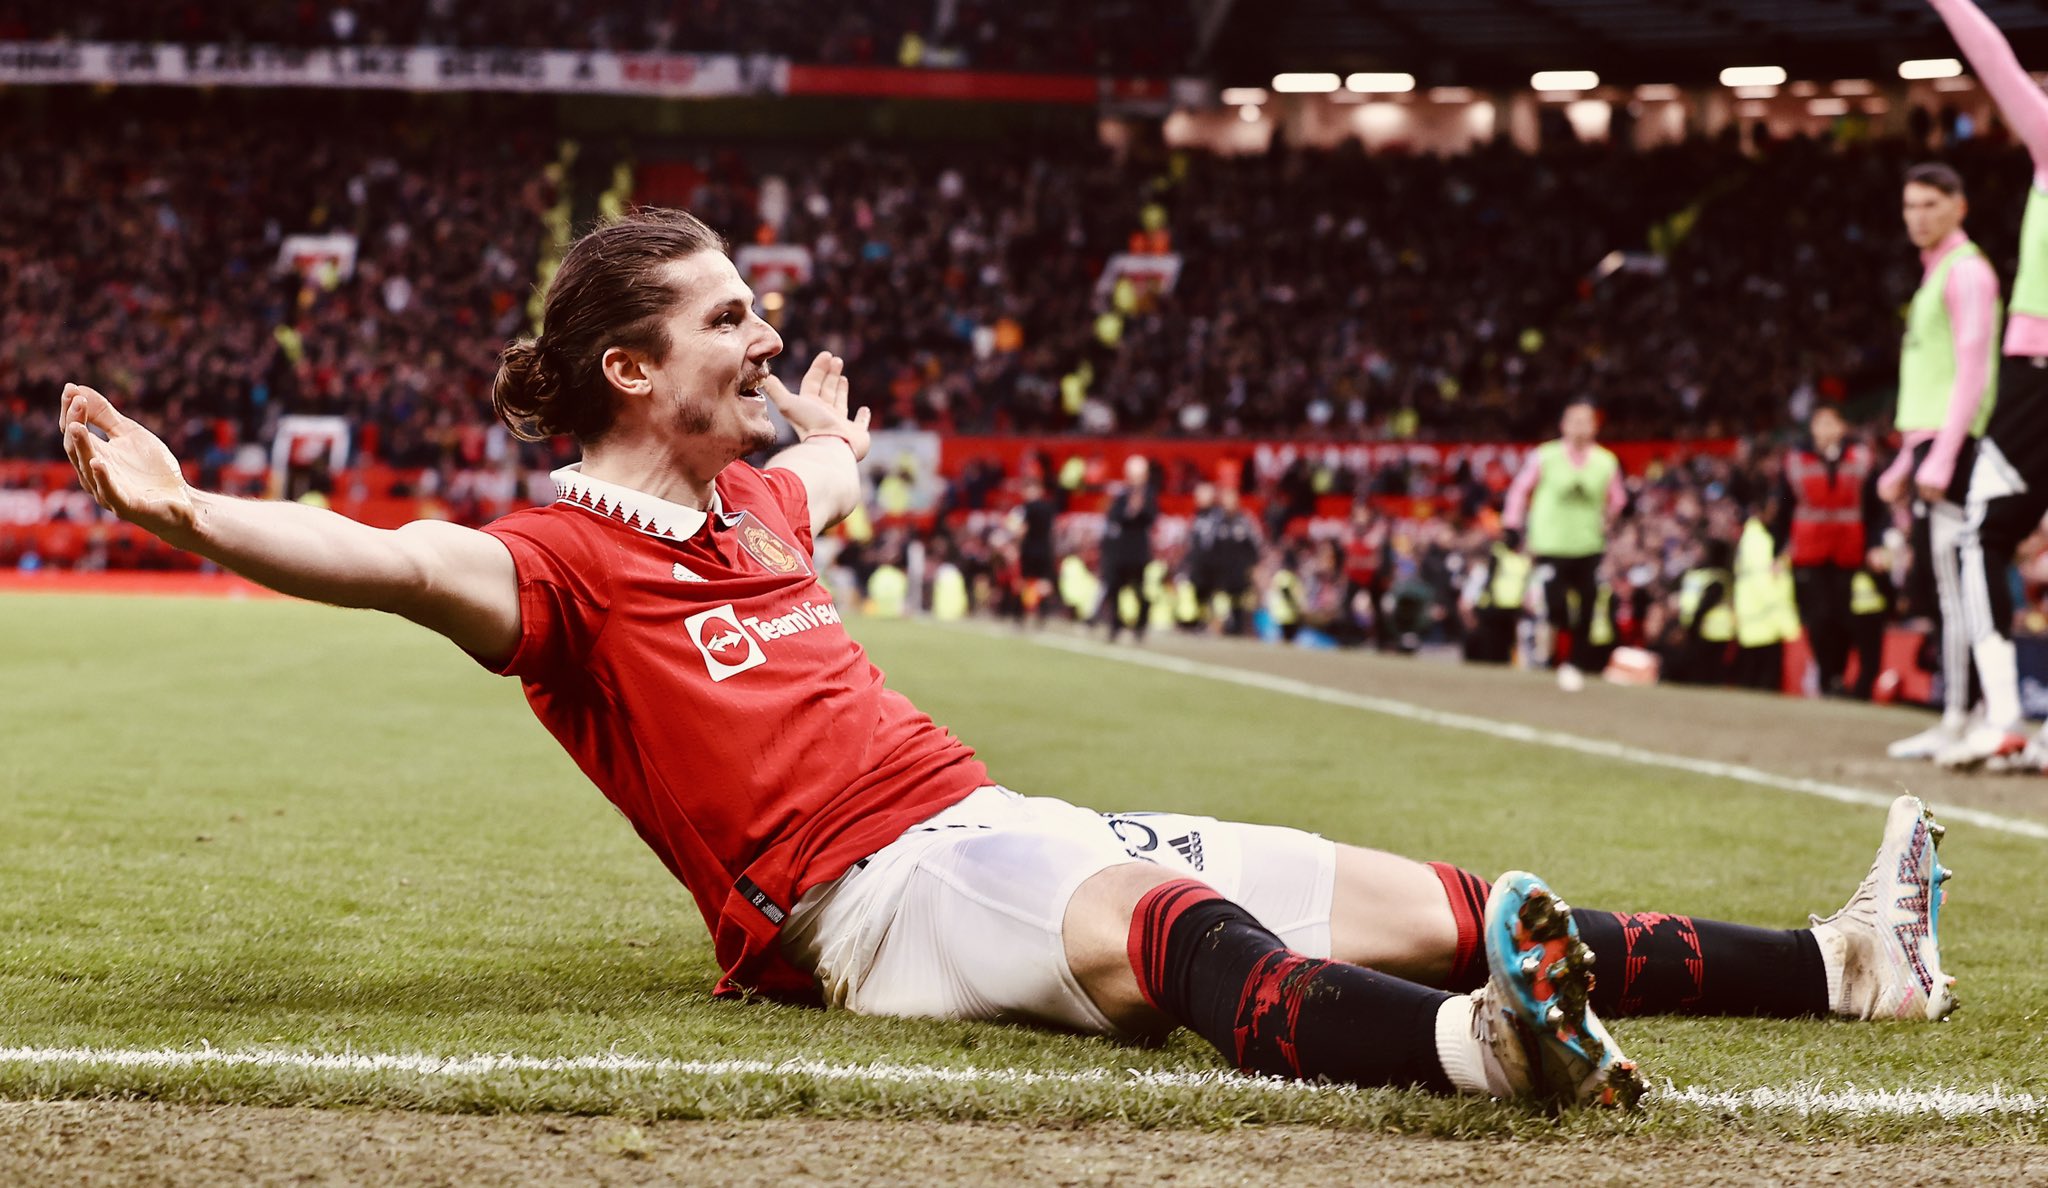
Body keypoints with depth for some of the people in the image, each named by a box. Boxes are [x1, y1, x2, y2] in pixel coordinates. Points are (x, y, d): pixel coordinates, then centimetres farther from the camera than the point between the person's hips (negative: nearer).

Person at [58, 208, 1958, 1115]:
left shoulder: (751, 497, 21)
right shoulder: (569, 560, -7)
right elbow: (408, 563, -26)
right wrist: (184, 512, -41)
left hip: (988, 818, 10)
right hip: (874, 889, -10)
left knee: (1419, 903, 0)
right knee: (1167, 922, -42)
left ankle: (1838, 967, -3)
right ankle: (1470, 1046, -71)